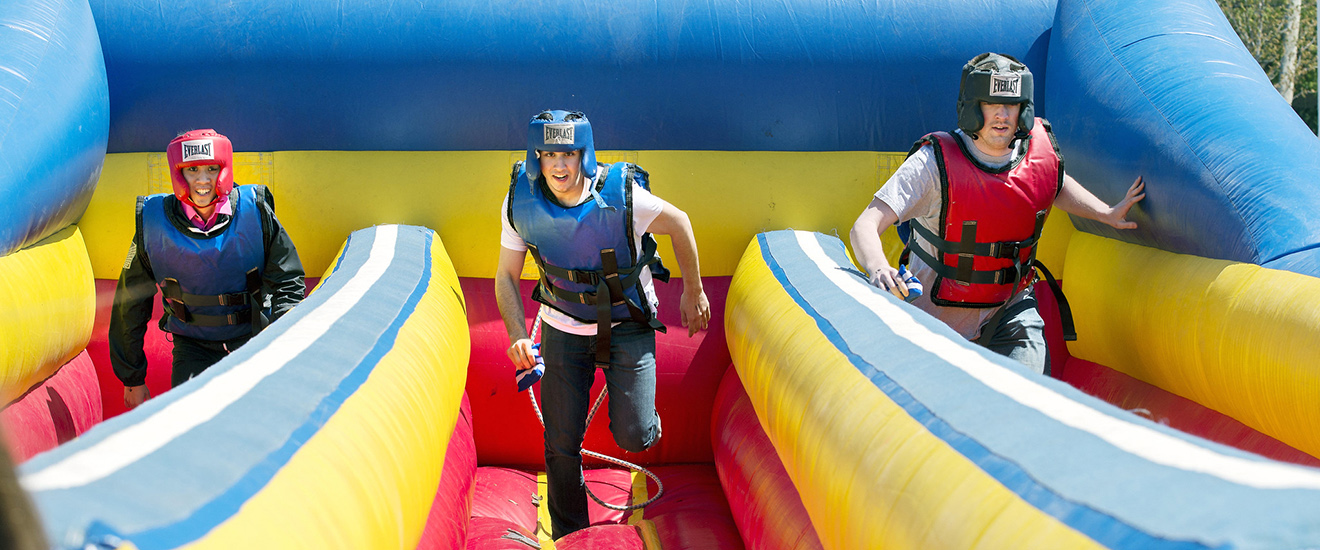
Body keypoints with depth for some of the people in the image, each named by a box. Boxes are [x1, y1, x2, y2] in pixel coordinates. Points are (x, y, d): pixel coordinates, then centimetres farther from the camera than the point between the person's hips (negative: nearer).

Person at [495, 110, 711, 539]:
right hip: (563, 328, 2)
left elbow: (678, 224, -7)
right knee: (561, 446, 3)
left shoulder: (622, 197, -26)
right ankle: (569, 537, 26)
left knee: (632, 438, -8)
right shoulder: (521, 202, -18)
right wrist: (518, 335, -21)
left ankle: (648, 424, 31)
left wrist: (694, 292, 2)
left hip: (627, 324, -2)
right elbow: (507, 276, -6)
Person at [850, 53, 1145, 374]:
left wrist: (1107, 214, 5)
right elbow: (865, 226, -30)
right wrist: (878, 270, -50)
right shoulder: (935, 163, -24)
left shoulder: (1040, 146, -9)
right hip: (941, 312, -3)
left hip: (1010, 308, 3)